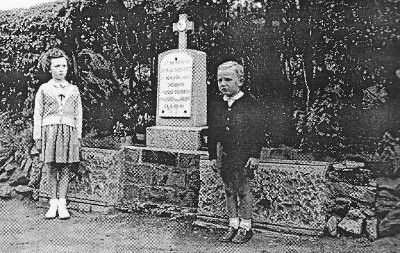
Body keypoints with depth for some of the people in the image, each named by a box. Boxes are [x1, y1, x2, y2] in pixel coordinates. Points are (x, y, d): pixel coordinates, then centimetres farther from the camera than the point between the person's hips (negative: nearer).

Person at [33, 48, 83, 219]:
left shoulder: (73, 90, 12)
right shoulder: (44, 89, 8)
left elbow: (78, 115, 12)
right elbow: (37, 115, 6)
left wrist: (78, 137, 6)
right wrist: (37, 138, 1)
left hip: (68, 131, 1)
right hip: (49, 130, -1)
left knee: (65, 169, 1)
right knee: (51, 169, 1)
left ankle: (62, 204, 7)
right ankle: (53, 203, 11)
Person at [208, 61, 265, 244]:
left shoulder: (251, 105, -6)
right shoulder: (215, 105, 6)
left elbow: (258, 132, -6)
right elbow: (212, 133, 10)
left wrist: (255, 155, -10)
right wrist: (212, 156, 8)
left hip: (244, 158, -4)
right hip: (224, 157, 5)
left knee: (244, 191, 3)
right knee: (229, 191, 12)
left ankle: (245, 228, 17)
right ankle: (233, 226, 24)